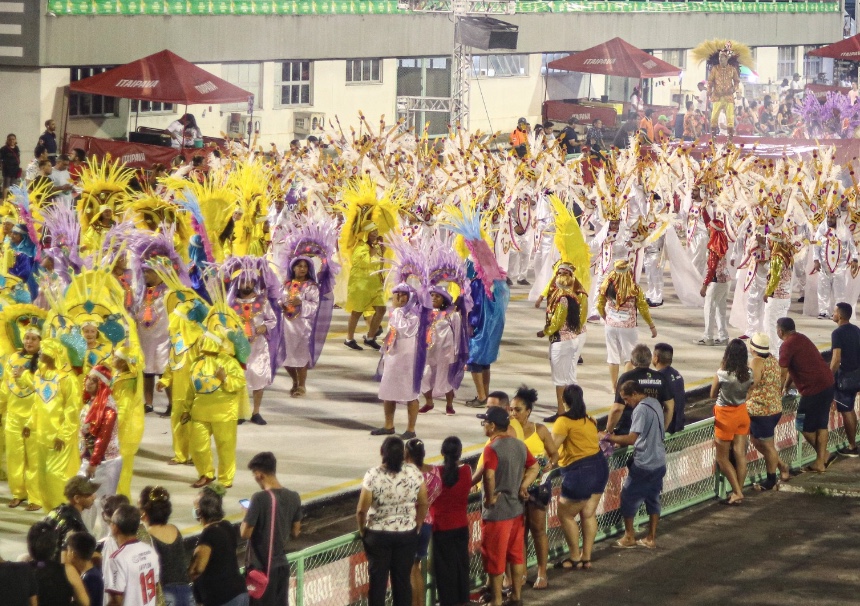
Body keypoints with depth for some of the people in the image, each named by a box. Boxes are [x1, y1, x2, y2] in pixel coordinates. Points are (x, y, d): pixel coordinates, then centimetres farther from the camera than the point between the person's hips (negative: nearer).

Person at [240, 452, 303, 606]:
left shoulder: (260, 498, -19)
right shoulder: (293, 497, 1)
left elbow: (245, 533, -16)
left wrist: (247, 516, 2)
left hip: (262, 566, -6)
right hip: (282, 564, 6)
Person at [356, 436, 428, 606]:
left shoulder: (373, 476, -17)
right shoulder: (414, 474, -9)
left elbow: (361, 510, -14)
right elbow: (423, 504, -1)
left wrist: (362, 530, 3)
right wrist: (417, 526, 14)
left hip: (378, 534, -2)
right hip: (407, 534, 2)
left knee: (378, 580, 8)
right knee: (403, 579, 12)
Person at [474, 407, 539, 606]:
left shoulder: (492, 448, -20)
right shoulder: (519, 445, 4)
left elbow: (489, 476, -33)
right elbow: (534, 466, 13)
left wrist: (490, 498, -19)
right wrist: (523, 486, 5)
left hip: (496, 512, -8)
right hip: (516, 508, 8)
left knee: (495, 558, 3)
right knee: (516, 554, 17)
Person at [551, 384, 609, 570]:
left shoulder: (565, 421, -13)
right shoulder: (589, 420, 11)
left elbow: (552, 447, -18)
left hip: (580, 471, -8)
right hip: (599, 466, 8)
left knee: (566, 515, 6)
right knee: (589, 514, 13)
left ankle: (575, 558, 11)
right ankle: (586, 557, 15)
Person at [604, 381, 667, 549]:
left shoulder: (641, 409, -20)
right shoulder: (655, 404, 9)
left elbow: (632, 439, -25)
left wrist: (609, 437, -16)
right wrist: (621, 442, 11)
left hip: (643, 464, -9)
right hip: (659, 462, 9)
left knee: (628, 497, 6)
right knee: (653, 498, 14)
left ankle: (629, 537, 13)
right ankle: (651, 538, 17)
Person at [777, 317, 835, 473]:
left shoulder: (787, 345, -11)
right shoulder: (801, 339, 16)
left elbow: (782, 374, -9)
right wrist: (786, 386, 30)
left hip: (814, 389, -9)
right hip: (828, 384, 9)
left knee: (804, 425, 5)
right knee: (821, 424, 12)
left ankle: (822, 454, 14)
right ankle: (820, 461, 14)